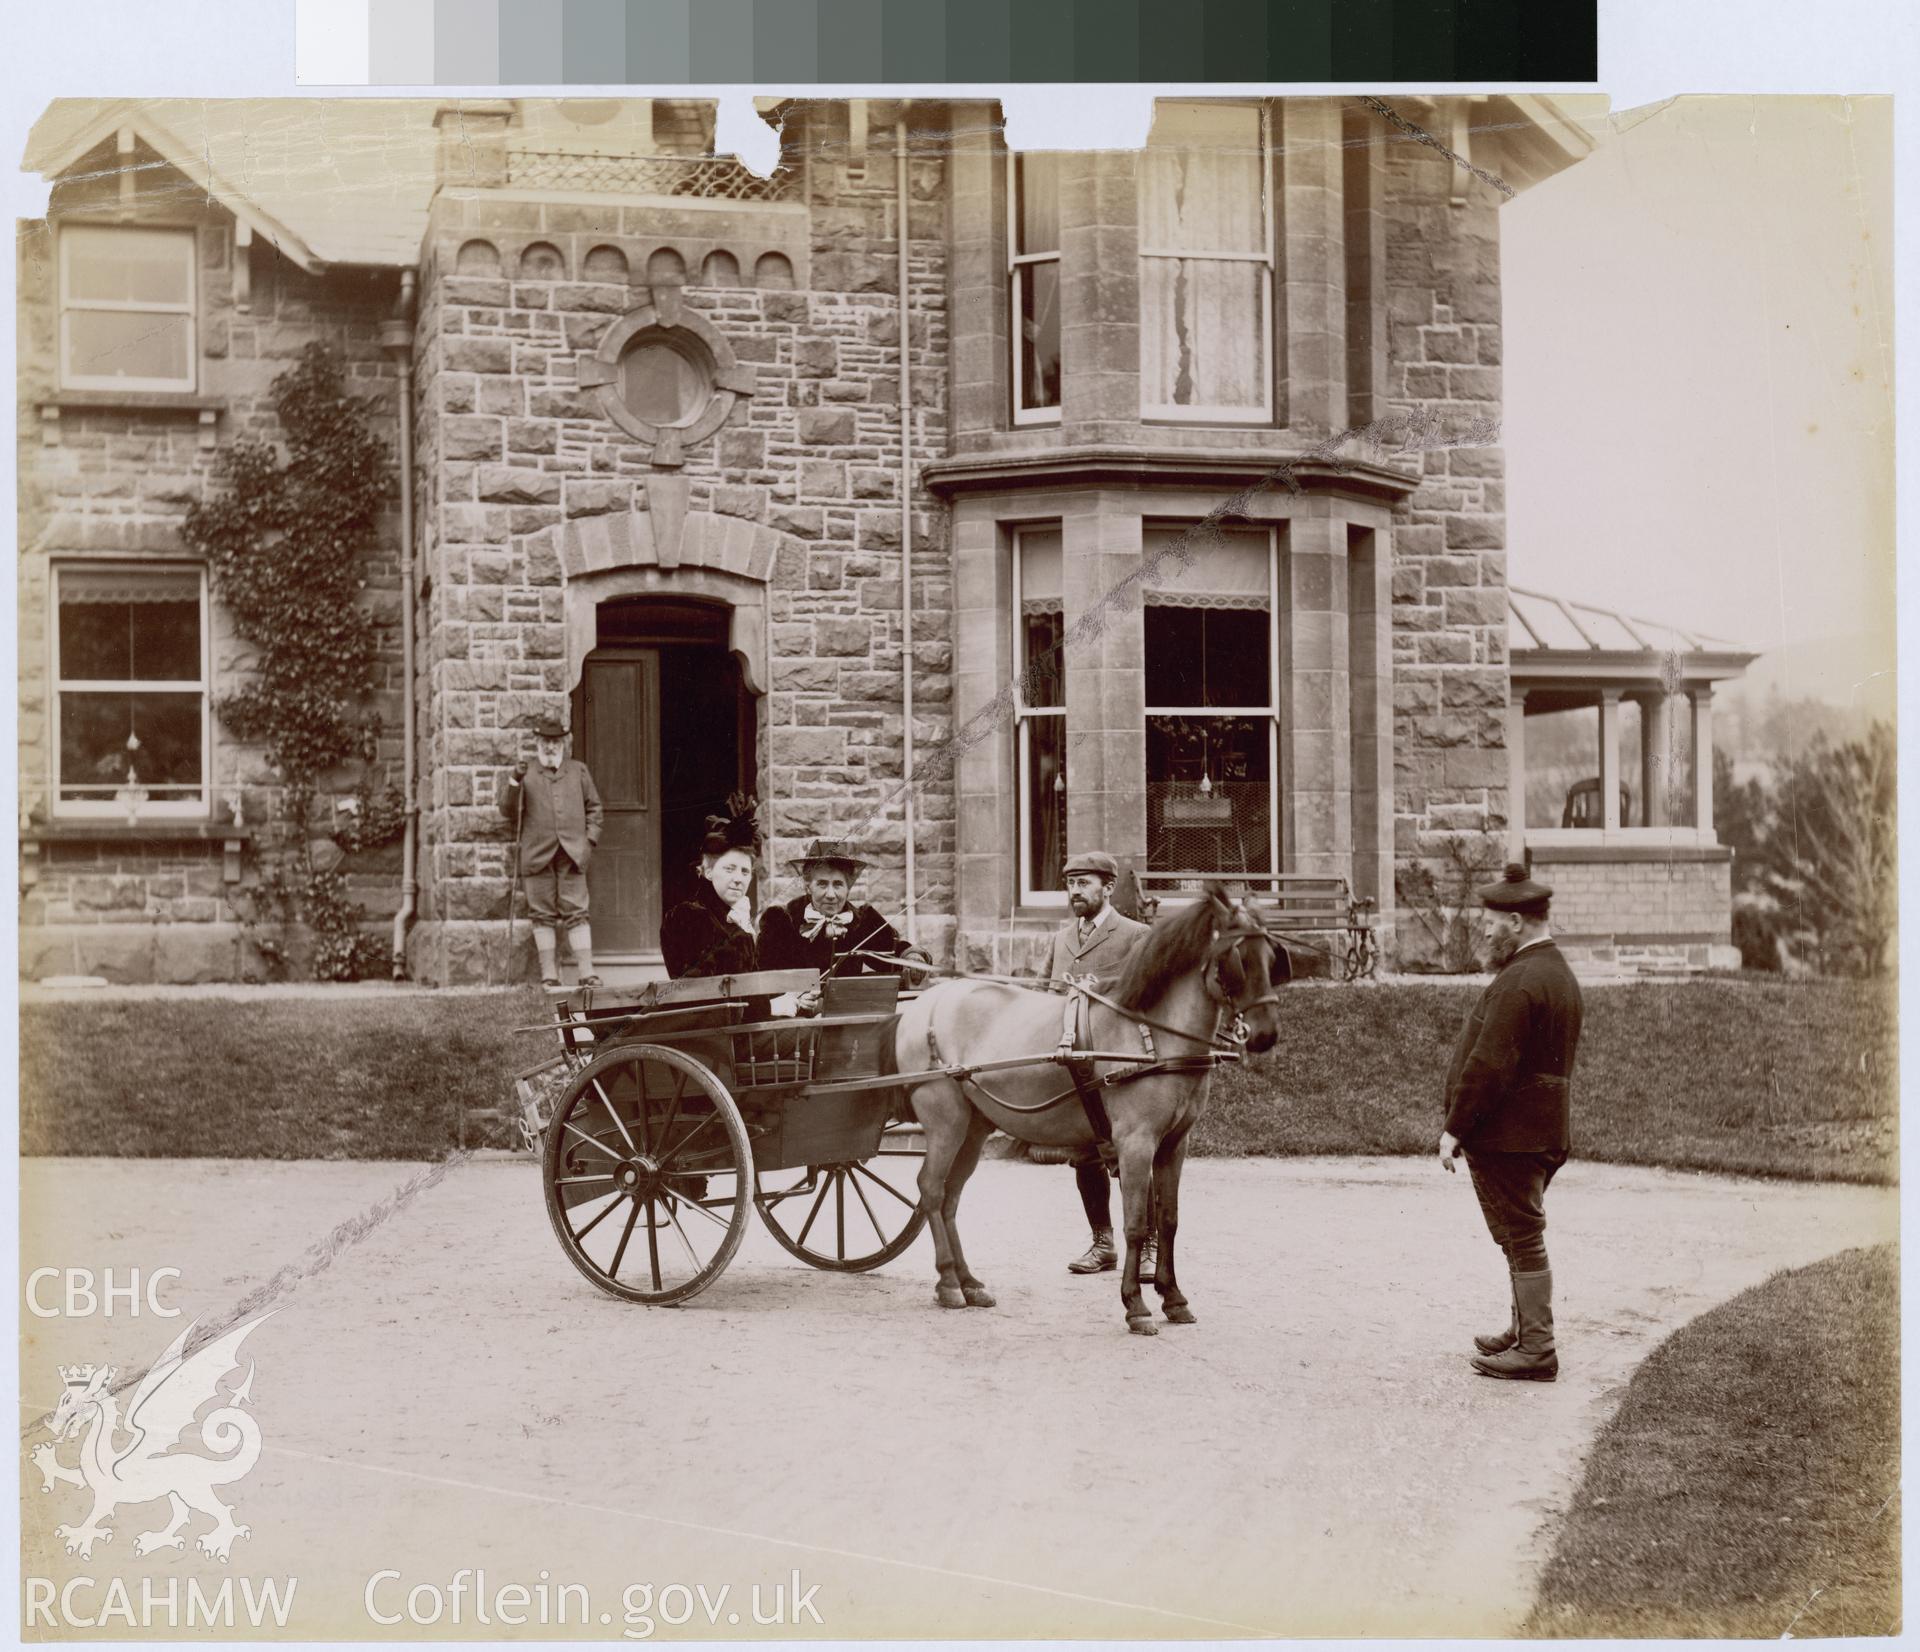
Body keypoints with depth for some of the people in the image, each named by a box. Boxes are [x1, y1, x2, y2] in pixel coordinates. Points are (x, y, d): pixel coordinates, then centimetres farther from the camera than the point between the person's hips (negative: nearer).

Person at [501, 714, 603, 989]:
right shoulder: (526, 775, 10)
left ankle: (586, 972, -4)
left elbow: (593, 808, 18)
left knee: (576, 913, -4)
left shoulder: (578, 771, 14)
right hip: (538, 856, 0)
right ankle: (549, 974, 4)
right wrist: (514, 781, -11)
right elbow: (507, 811, 3)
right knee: (544, 915, 1)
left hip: (572, 855, 0)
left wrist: (590, 839, 5)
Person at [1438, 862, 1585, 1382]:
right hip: (1540, 1131, 10)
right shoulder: (1560, 974, 13)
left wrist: (1454, 1130, -16)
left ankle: (1536, 1350, 1)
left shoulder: (1519, 983, -20)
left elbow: (1488, 1066, -23)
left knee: (1522, 1238, -4)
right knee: (1523, 1237, 19)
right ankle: (1526, 1331, 30)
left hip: (1508, 1137, -10)